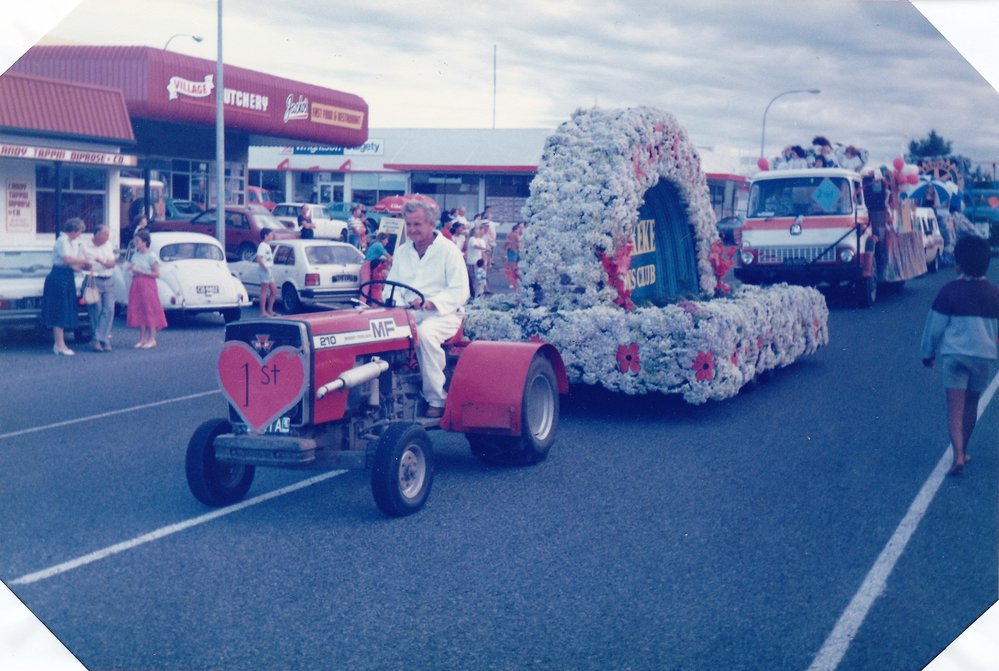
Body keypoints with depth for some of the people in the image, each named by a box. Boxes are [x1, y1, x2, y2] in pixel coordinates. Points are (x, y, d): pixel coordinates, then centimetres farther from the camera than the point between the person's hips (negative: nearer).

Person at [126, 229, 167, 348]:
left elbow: (156, 274, -13)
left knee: (150, 311, -3)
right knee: (139, 312, 6)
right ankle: (142, 339, 13)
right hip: (136, 284, 7)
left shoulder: (151, 256, -10)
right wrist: (132, 268, -3)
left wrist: (141, 271, -16)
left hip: (148, 285, -7)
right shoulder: (135, 255, 10)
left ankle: (152, 339, 4)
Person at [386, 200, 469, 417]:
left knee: (425, 333, -38)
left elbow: (460, 292, -9)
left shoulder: (449, 251, -1)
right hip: (407, 313, 5)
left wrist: (431, 303, -23)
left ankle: (436, 399, -30)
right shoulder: (402, 252, 17)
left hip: (442, 314, -5)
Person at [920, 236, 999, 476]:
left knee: (955, 407, -5)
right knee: (971, 404, 17)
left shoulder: (950, 290, -8)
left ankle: (958, 455, -19)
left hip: (953, 354, -3)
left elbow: (935, 325, -3)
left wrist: (927, 352, 10)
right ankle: (963, 451, 29)